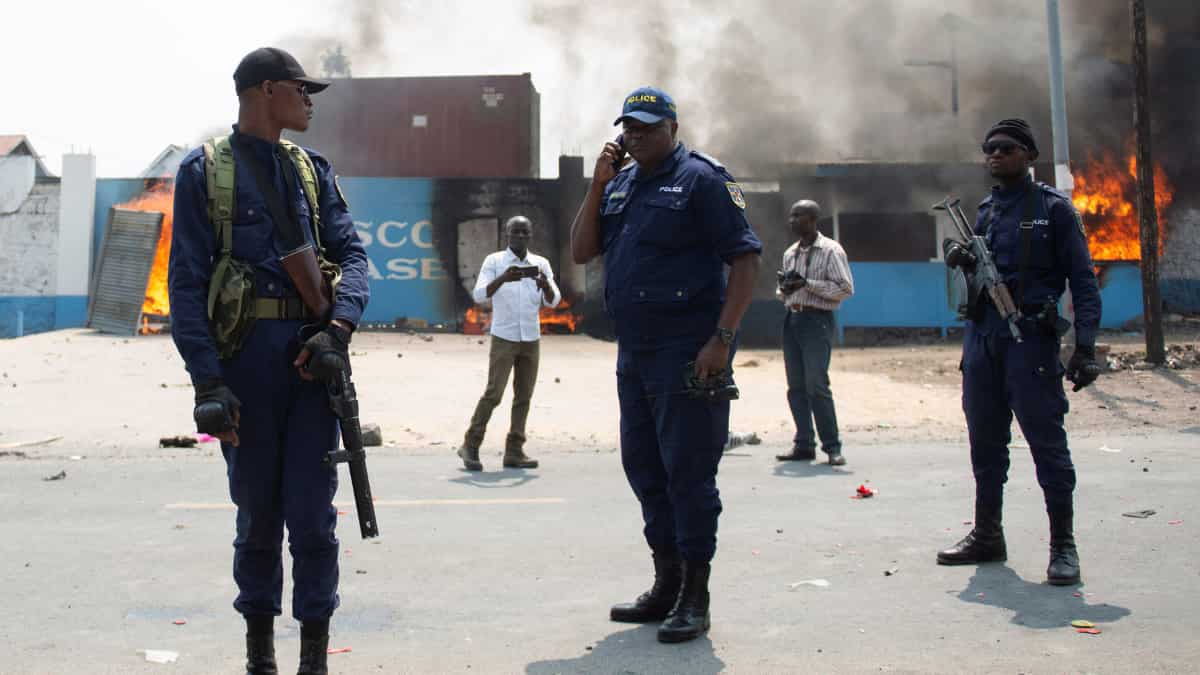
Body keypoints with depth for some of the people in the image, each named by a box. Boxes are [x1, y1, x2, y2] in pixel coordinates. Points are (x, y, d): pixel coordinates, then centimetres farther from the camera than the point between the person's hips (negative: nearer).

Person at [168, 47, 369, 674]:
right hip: (245, 349, -2)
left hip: (314, 350, 2)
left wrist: (338, 327, -10)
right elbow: (187, 281, -2)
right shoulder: (204, 170, 3)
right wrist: (207, 380, -11)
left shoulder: (312, 169, 15)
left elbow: (352, 252, 9)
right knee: (257, 508, 8)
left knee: (312, 510, 0)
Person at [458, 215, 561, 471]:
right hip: (503, 338, -4)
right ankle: (470, 446, 1)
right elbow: (479, 294, -12)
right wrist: (502, 279, -29)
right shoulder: (494, 261, -1)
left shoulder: (541, 263, 8)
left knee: (523, 396, 4)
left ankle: (514, 451, 9)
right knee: (493, 393, -9)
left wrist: (545, 284, -20)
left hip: (531, 339, 4)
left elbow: (553, 301, 2)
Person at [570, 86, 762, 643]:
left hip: (687, 353, -8)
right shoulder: (620, 185, 16)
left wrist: (722, 340, -20)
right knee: (643, 468, 13)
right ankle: (667, 584, 25)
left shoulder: (701, 179, -6)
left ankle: (694, 597, 5)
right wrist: (598, 184, 0)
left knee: (688, 472, -4)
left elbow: (745, 259, -12)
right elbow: (580, 252, 10)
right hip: (633, 353, 8)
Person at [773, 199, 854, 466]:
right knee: (796, 386, 6)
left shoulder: (830, 250, -4)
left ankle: (832, 446, -3)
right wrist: (783, 289, 1)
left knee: (817, 385, -12)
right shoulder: (790, 253, 17)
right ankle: (804, 444, 12)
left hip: (817, 321, -7)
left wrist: (807, 283, -15)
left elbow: (846, 288, -10)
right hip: (792, 319, 7)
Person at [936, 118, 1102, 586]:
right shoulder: (984, 210, 15)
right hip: (981, 334, 6)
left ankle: (1063, 545, 3)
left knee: (1046, 442, -6)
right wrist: (959, 256, 0)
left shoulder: (1053, 208, 0)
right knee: (985, 441, 11)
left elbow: (1083, 282, -4)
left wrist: (1085, 346, -14)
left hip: (1030, 335, -6)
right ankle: (987, 536, 22)